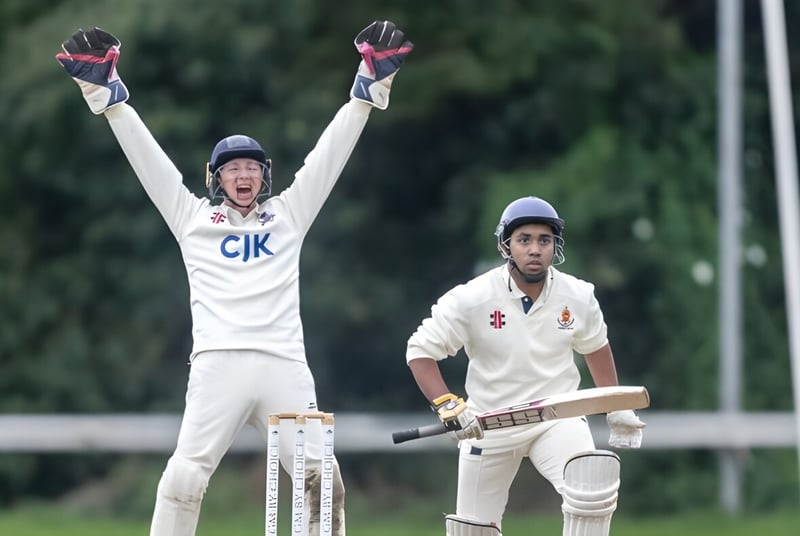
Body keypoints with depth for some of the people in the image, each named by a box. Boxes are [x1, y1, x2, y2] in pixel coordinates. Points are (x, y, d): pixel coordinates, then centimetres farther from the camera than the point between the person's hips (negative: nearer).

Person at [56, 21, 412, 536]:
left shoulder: (289, 214, 20)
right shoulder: (193, 217, 18)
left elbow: (331, 151, 16)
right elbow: (146, 153, 13)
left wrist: (368, 87, 8)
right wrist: (107, 94, 5)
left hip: (285, 365, 2)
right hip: (217, 363, -2)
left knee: (320, 477, -4)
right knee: (185, 478, -14)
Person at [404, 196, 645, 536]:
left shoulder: (578, 297, -7)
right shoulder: (472, 299, -17)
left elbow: (596, 347, 13)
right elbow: (420, 351, -11)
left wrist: (618, 409, 17)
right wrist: (447, 407, -25)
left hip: (558, 419, 1)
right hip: (488, 428, -1)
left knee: (596, 492, -27)